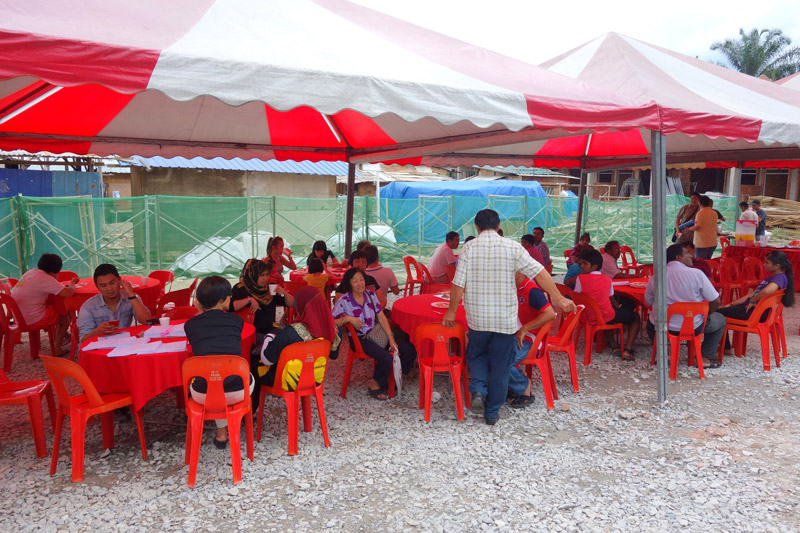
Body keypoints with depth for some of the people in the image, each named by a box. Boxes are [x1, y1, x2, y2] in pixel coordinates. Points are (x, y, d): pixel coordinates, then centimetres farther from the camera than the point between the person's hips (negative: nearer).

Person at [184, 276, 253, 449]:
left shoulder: (190, 324, 2)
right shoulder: (237, 321, 3)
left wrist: (201, 311, 20)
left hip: (204, 395, 1)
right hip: (238, 392, -1)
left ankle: (222, 432, 39)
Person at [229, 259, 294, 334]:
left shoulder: (269, 288, 8)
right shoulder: (241, 289, -5)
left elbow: (291, 303, 10)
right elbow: (229, 306, -21)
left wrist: (284, 293, -9)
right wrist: (249, 299, -26)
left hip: (270, 329, 5)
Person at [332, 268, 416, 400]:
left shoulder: (370, 295, 3)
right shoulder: (344, 301, -11)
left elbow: (381, 317, 3)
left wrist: (391, 339, -5)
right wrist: (347, 318, -28)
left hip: (375, 333, 6)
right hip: (359, 339, -6)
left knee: (410, 350, -8)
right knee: (386, 358, -29)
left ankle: (392, 375, 14)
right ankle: (375, 384, -1)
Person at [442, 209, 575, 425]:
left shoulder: (469, 248, -5)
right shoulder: (512, 247, -4)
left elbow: (458, 284, -8)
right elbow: (539, 273, -7)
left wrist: (452, 311, 3)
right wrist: (559, 299, 0)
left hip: (478, 317, 0)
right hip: (506, 318, 0)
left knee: (476, 355, 24)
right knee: (500, 366, 11)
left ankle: (478, 390, 1)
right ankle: (492, 412, 18)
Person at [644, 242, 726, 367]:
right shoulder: (696, 273, -14)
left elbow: (648, 302, 6)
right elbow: (715, 302, -9)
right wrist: (704, 314, 11)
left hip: (662, 326, 2)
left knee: (652, 320, 37)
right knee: (720, 320, 25)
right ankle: (706, 357, 19)